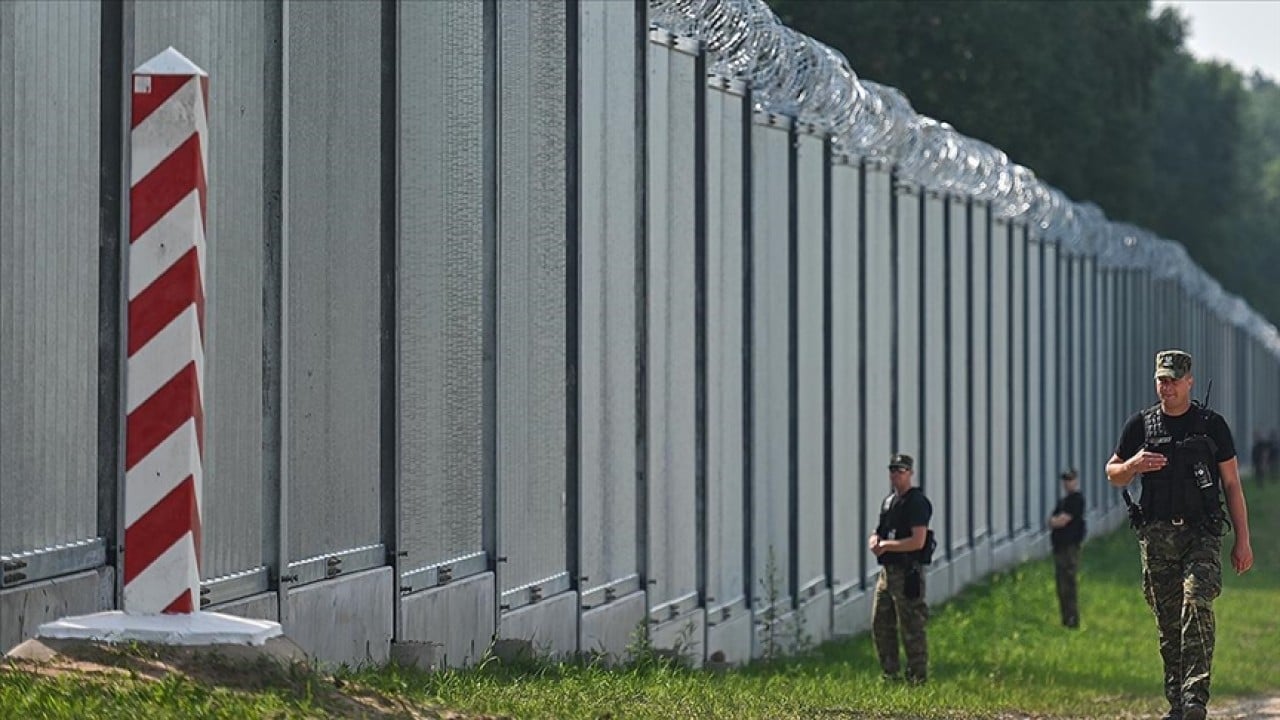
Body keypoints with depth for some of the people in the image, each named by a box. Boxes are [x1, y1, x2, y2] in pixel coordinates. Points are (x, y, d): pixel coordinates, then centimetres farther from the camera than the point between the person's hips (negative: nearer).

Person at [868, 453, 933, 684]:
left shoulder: (917, 502, -12)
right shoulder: (889, 501, 16)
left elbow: (918, 541, -21)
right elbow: (877, 535, 23)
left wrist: (886, 545, -13)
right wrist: (875, 542, -2)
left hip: (907, 574, -9)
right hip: (887, 571, 9)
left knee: (912, 629, -4)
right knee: (880, 626, 12)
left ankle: (918, 678, 2)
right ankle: (890, 674, 21)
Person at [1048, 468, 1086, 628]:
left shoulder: (1076, 500, -10)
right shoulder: (1064, 500, 20)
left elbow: (1062, 521, -16)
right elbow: (1053, 521, 16)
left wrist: (1054, 521, 3)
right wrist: (1056, 521, -5)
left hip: (1070, 547, -10)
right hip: (1060, 547, 10)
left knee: (1068, 586, -11)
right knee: (1061, 585, 11)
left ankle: (1072, 621, -10)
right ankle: (1066, 620, 15)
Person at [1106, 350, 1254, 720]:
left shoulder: (1212, 424, 4)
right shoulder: (1140, 425, 8)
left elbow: (1232, 484, 7)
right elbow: (1112, 474, 16)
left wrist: (1242, 540, 2)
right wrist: (1134, 464, -8)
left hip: (1202, 534, -2)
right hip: (1157, 536, 2)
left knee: (1197, 605, -21)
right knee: (1168, 622, 4)